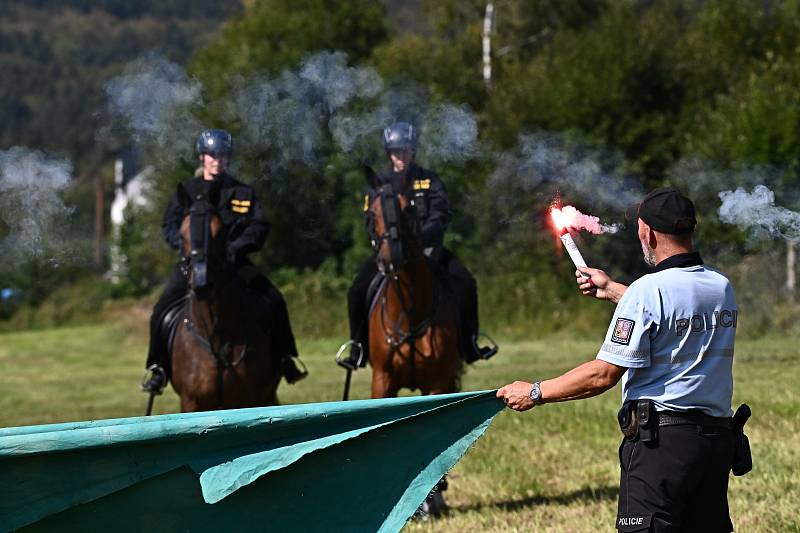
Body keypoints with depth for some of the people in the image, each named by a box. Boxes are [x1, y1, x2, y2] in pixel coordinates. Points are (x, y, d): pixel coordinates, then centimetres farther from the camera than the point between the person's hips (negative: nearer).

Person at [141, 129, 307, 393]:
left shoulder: (242, 192, 8)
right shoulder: (186, 190, 8)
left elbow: (259, 226, -1)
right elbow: (169, 226, 2)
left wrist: (237, 246, -19)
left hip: (233, 260, 1)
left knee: (273, 300, -15)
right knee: (162, 309, -19)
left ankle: (284, 359, 0)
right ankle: (158, 369, -6)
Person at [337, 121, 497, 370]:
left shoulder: (429, 179, 6)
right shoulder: (379, 183, 6)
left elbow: (442, 213, -4)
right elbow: (372, 219, 0)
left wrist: (423, 234, -22)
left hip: (427, 246, 0)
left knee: (465, 281, -16)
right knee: (358, 291, -17)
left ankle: (469, 343, -4)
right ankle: (358, 348, -3)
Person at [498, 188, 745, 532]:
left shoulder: (647, 290, -13)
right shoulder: (722, 288, 9)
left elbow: (604, 375, -15)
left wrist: (535, 393, -4)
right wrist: (612, 291, 40)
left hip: (659, 439, -7)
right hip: (717, 439, 7)